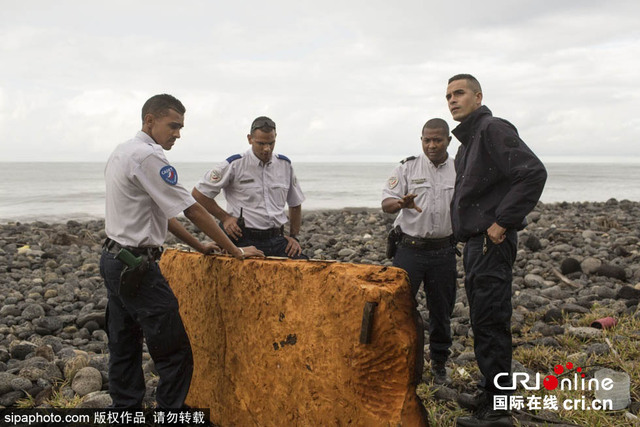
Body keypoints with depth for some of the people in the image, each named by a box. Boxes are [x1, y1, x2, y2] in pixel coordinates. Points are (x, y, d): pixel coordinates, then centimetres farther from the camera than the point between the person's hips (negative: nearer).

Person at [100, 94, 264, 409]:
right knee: (175, 353, -4)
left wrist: (198, 246, 16)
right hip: (137, 266, -10)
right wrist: (235, 251, -9)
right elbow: (193, 210, -16)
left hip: (114, 261, 10)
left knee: (124, 348, 15)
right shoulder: (148, 156, -17)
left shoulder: (121, 153, 14)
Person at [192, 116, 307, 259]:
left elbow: (295, 204, 23)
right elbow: (198, 193, 2)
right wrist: (224, 218, -1)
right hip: (245, 240, -4)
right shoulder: (235, 165, -3)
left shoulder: (285, 165, 12)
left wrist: (293, 236, 14)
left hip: (277, 240, 4)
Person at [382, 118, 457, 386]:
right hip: (410, 249, -1)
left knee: (441, 311, 10)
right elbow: (386, 203, -7)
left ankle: (439, 364, 27)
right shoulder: (408, 168, 0)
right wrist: (402, 203, -29)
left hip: (443, 251, 2)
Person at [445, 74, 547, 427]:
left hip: (492, 243, -10)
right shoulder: (466, 142, 20)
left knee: (489, 322, -7)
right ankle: (492, 391, 27)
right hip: (475, 242, 10)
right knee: (484, 321, 16)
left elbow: (534, 173, -22)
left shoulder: (494, 129, -10)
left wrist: (502, 222, -21)